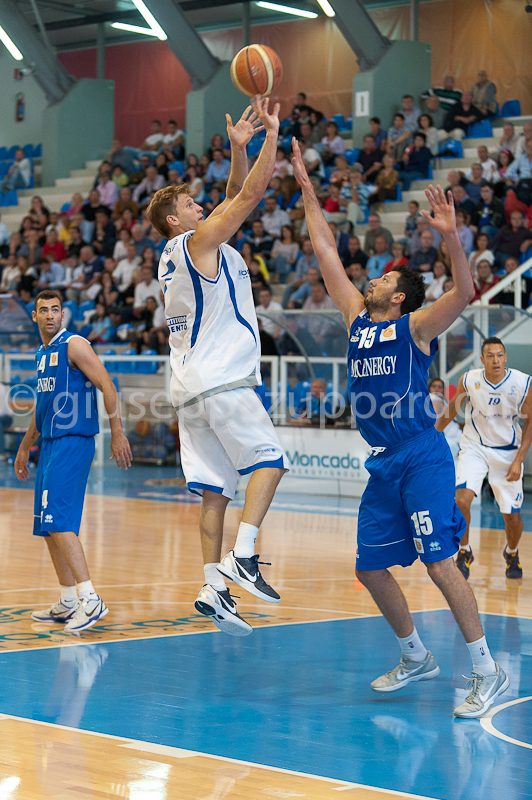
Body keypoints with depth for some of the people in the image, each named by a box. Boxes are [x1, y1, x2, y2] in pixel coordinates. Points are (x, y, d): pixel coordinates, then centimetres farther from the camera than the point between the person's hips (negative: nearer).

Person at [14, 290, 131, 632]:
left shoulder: (74, 345, -8)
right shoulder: (42, 354, 18)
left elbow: (108, 386, -15)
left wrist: (118, 434, -21)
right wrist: (25, 448, 32)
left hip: (73, 443, -9)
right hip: (51, 445, 9)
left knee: (58, 522, -18)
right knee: (48, 526, 10)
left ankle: (91, 600, -20)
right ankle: (68, 603, 18)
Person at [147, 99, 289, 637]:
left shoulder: (176, 255, 21)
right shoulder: (199, 241, -4)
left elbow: (237, 196, 24)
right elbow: (250, 195, -8)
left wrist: (238, 148, 16)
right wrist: (273, 135, -2)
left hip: (191, 386, 9)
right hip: (221, 380, -9)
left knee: (215, 489, 4)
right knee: (269, 459, -5)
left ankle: (213, 586, -1)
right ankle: (242, 554, -18)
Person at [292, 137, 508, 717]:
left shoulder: (415, 327, -3)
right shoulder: (356, 319, 14)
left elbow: (462, 295, -20)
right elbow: (325, 249, 17)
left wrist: (450, 237, -33)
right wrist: (306, 186, 17)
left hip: (422, 458, -7)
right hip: (382, 464, 7)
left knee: (439, 563, -14)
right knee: (370, 566, 9)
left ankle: (487, 671, -8)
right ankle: (415, 658, 26)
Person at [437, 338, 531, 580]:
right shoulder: (469, 380, -15)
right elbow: (453, 407, 6)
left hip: (508, 452, 0)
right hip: (474, 447, 0)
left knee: (512, 517, 4)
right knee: (461, 500, -22)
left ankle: (511, 553, 37)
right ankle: (464, 553, 2)